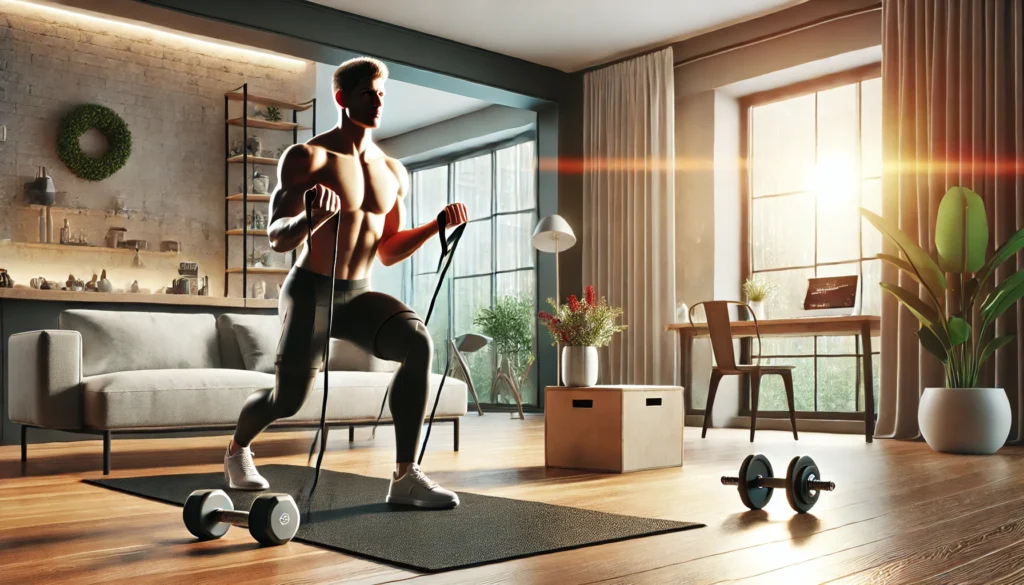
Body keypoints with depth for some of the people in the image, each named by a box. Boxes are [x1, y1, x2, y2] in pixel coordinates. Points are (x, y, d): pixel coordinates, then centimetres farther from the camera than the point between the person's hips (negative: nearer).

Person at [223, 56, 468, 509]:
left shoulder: (393, 172, 8)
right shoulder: (307, 157, -9)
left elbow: (388, 253, 12)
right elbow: (278, 239, -14)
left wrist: (437, 226, -4)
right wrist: (314, 216, -36)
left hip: (359, 295, 4)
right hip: (310, 292, -4)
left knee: (419, 343, -25)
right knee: (287, 400, 3)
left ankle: (405, 477, -22)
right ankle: (237, 450, 42)